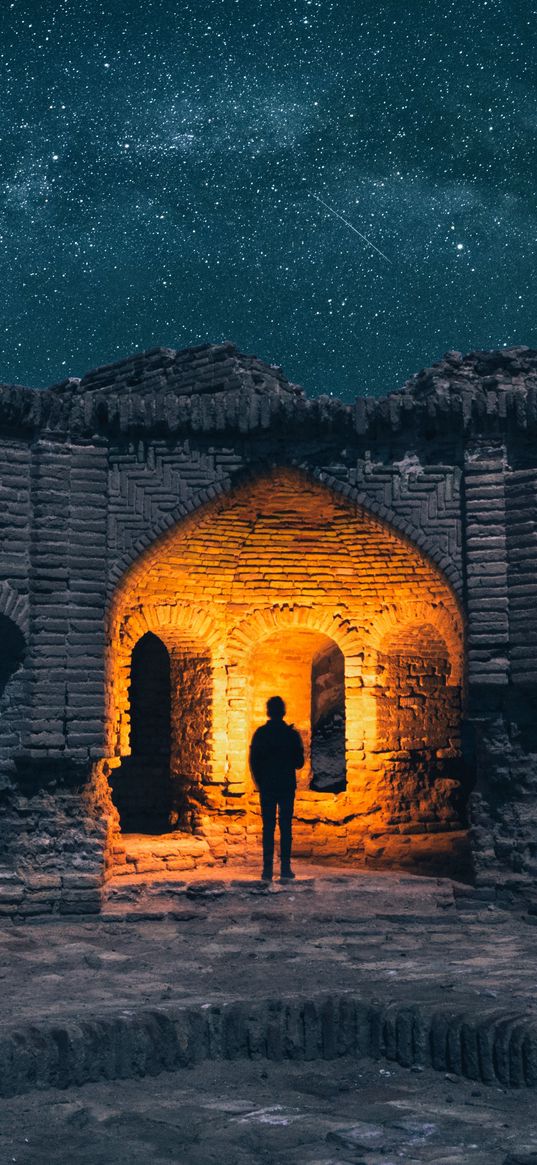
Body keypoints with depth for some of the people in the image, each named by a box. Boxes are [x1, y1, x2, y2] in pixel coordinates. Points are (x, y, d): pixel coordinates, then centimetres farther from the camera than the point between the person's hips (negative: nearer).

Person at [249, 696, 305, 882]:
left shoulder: (260, 733, -3)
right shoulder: (292, 734, -3)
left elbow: (253, 761, -1)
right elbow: (300, 762, 2)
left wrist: (260, 782, 12)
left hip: (267, 787, 0)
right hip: (287, 787, 0)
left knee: (268, 828, 3)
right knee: (286, 827, 4)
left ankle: (268, 869, -1)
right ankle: (285, 868, 1)